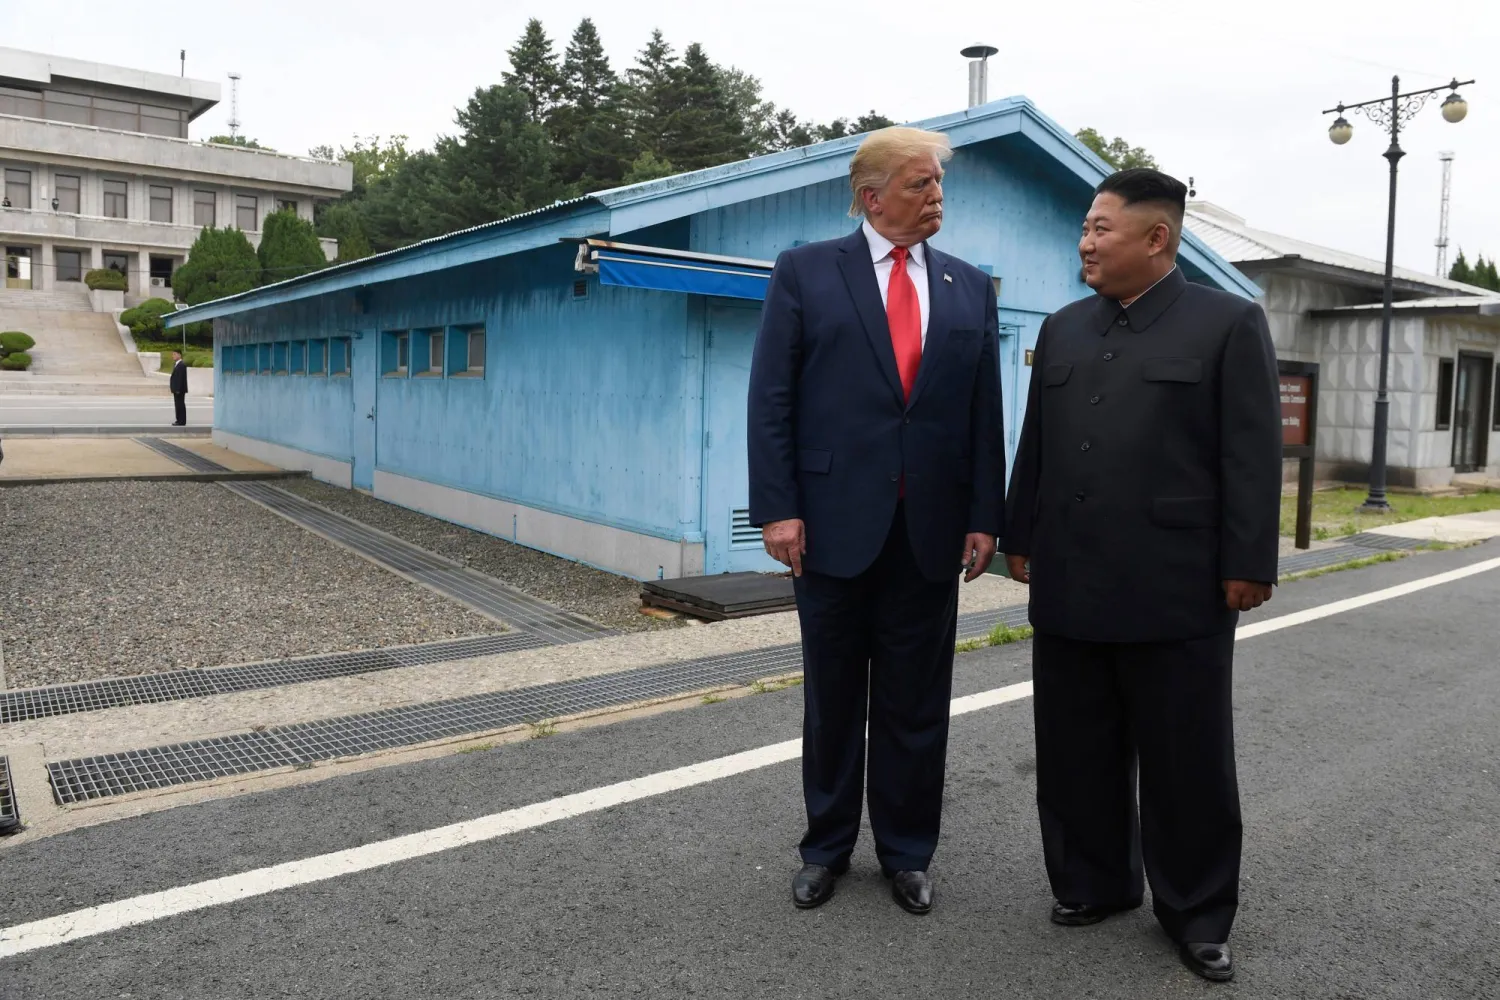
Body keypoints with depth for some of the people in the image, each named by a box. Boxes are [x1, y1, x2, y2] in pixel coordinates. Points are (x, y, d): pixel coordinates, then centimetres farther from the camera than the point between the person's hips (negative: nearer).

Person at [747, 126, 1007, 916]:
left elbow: (985, 412, 7)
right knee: (833, 695, 12)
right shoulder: (806, 272, 0)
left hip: (931, 528, 3)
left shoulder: (971, 288, 9)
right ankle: (827, 845, 29)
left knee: (916, 700, 11)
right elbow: (771, 399, -4)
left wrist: (983, 517, 1)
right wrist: (776, 508, -11)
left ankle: (906, 851, 28)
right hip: (834, 521, -2)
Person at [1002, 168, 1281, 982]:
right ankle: (1093, 882, 30)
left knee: (1186, 761, 7)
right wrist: (1020, 537, 13)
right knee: (1075, 753, 13)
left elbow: (1252, 456, -6)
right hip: (1068, 585, 5)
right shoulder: (1062, 329, 13)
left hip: (1176, 588, -4)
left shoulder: (1230, 324, -1)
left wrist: (1247, 565, -10)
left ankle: (1197, 912, 24)